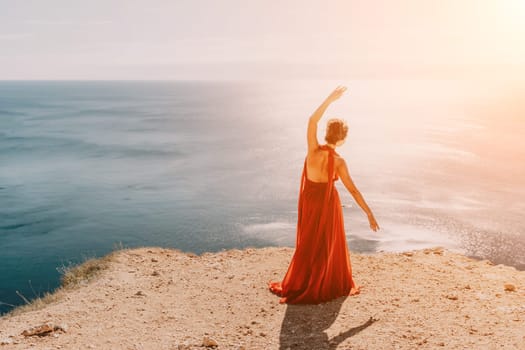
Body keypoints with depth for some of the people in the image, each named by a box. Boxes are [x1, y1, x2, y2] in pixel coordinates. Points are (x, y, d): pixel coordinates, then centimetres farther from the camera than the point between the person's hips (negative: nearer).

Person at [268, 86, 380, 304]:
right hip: (329, 204, -2)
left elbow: (313, 120, -9)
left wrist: (330, 99, -8)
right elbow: (353, 190, -16)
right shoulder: (339, 162, -19)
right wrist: (369, 214, -9)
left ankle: (294, 288, 25)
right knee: (329, 245, 16)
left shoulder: (314, 151, -18)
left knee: (308, 246, 17)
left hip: (310, 203, 2)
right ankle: (336, 286, 28)